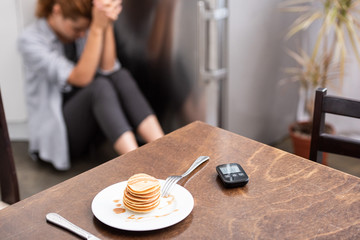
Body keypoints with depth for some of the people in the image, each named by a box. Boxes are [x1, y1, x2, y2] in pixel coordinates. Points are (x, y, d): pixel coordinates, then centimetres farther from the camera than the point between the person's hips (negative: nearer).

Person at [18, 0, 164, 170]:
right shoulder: (30, 40, -14)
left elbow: (108, 68, -13)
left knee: (121, 76, -21)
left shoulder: (84, 30, 3)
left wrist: (107, 25, -24)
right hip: (54, 134, -5)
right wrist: (97, 28, -32)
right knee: (99, 86, -32)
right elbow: (81, 78, -25)